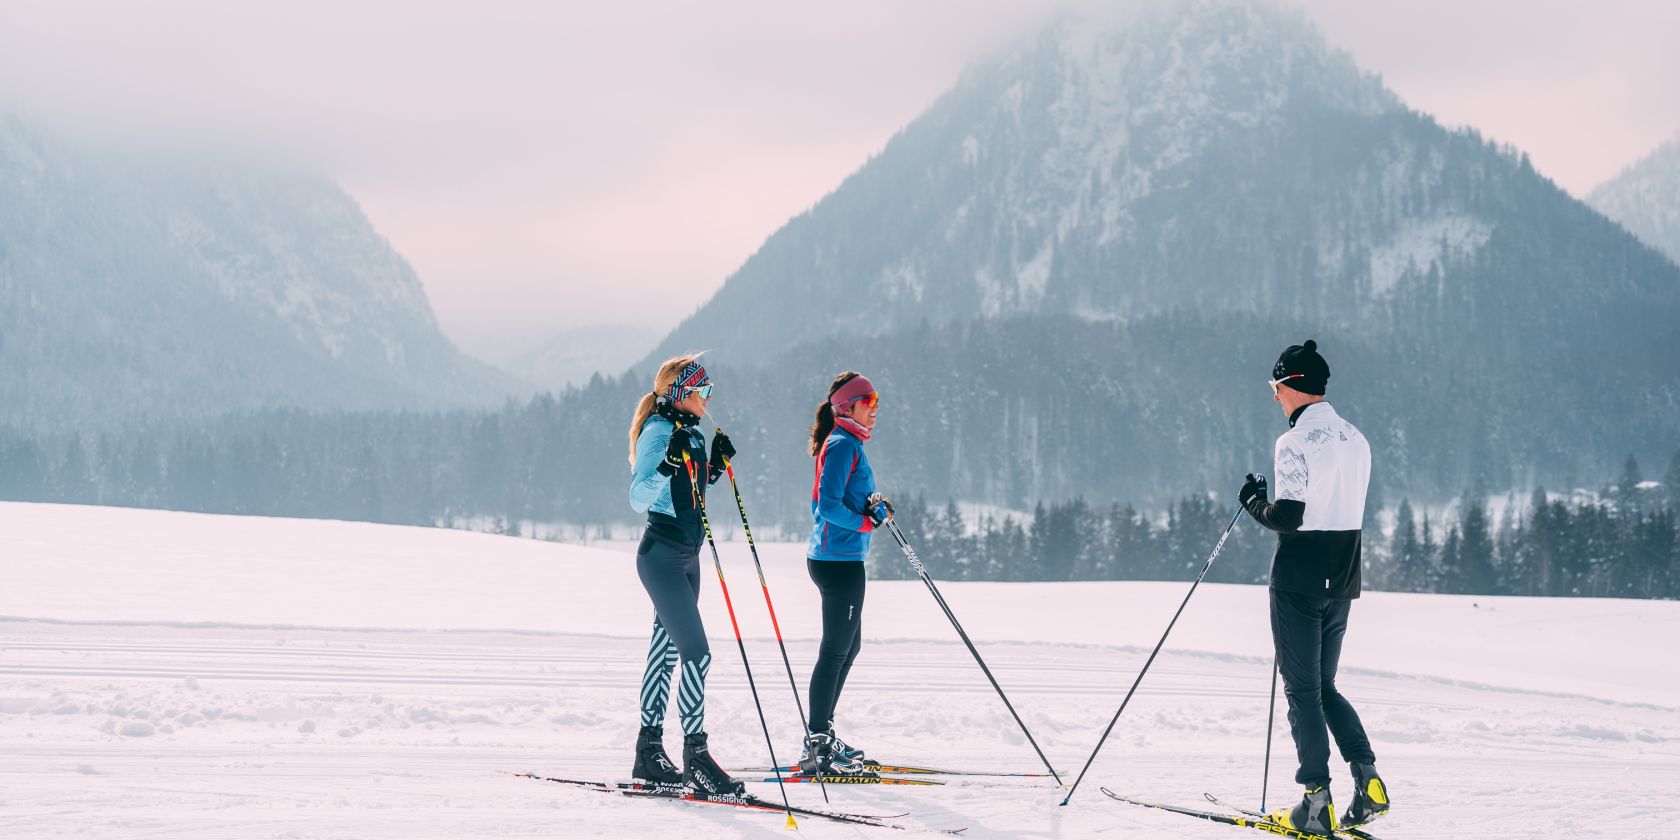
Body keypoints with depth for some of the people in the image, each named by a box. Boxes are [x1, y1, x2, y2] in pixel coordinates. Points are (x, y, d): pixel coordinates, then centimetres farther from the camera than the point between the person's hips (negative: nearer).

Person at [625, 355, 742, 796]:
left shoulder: (693, 434, 13)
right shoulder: (659, 431, -13)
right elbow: (639, 499, -20)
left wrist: (715, 466, 10)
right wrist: (670, 462, -32)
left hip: (686, 556, 9)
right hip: (662, 556, -9)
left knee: (666, 652, 12)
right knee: (696, 652, -15)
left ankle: (649, 751, 18)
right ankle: (695, 755, -14)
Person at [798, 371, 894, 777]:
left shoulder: (848, 445, 17)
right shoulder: (842, 445, -13)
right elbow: (829, 506, -22)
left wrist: (872, 506, 6)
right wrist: (866, 521, -13)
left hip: (839, 559, 11)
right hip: (839, 560, -11)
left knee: (848, 647, 17)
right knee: (836, 650, -8)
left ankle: (821, 736, 24)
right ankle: (818, 748, -5)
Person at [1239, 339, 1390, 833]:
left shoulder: (1295, 442, -15)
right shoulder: (1355, 439, 9)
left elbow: (1287, 518, -19)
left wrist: (1253, 502, 0)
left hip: (1299, 581, -7)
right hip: (1343, 581, 7)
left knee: (1302, 689, 0)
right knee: (1324, 686, 17)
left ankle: (1317, 803, -2)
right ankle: (1367, 777, 2)